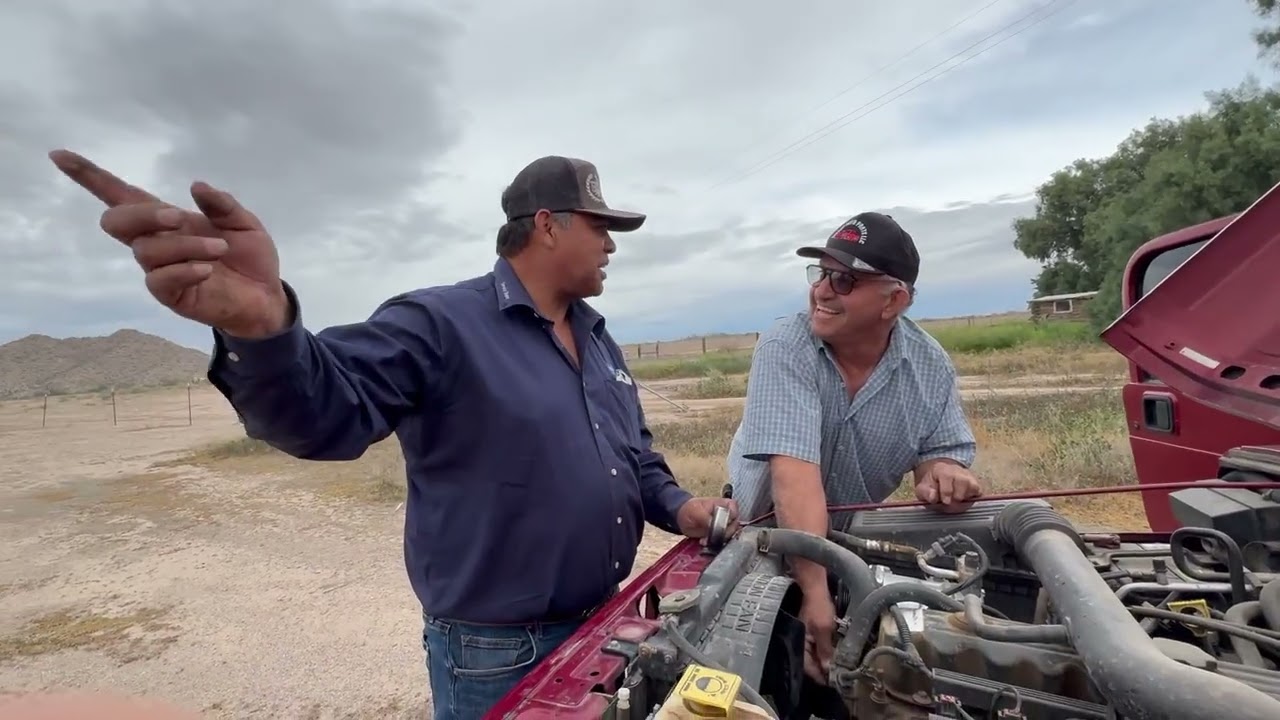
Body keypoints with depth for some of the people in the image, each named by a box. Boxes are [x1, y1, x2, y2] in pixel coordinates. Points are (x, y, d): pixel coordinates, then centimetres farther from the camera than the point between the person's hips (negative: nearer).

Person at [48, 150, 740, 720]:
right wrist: (262, 327, -51)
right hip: (495, 657, -6)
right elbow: (324, 411, -32)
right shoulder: (437, 326, -18)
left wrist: (677, 506, -3)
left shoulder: (600, 342, 7)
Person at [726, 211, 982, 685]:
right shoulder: (785, 350, -28)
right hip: (766, 538, -3)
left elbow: (945, 451, -6)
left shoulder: (931, 367, -12)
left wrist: (944, 472, -32)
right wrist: (815, 592, -42)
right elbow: (795, 470, -37)